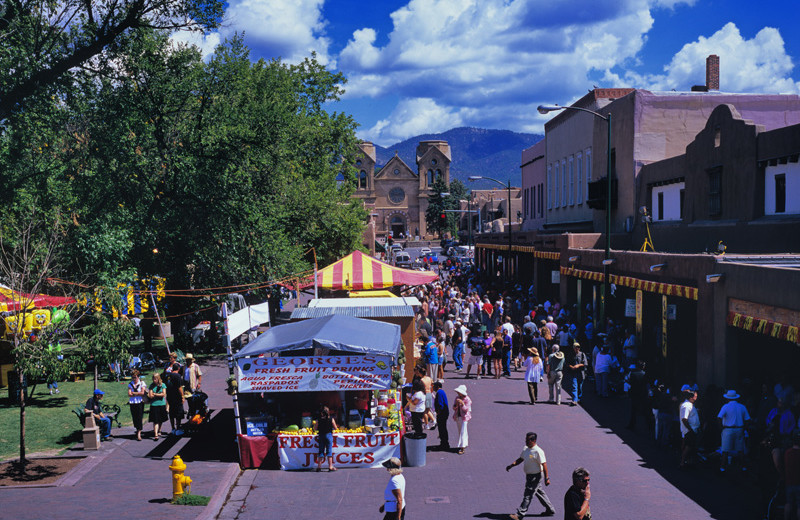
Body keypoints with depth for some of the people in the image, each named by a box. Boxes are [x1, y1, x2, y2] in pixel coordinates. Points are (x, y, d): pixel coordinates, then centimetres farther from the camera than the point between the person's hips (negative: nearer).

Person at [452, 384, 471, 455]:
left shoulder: (467, 399, -12)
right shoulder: (457, 398, 7)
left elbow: (466, 409, -14)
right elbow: (454, 408, 9)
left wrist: (462, 404, -28)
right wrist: (456, 405, -13)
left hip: (464, 417, -7)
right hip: (458, 417, 7)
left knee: (463, 432, -11)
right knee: (460, 431, 13)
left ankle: (462, 448, -14)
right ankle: (465, 444, 27)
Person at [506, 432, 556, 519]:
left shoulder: (538, 451, -22)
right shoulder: (526, 449, 5)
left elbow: (544, 464, -21)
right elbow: (520, 459, 16)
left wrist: (546, 478, -22)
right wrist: (511, 465, 4)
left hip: (536, 476, -9)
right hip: (529, 475, 9)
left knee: (528, 495, -5)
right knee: (539, 492, 19)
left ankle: (519, 514, -2)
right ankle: (550, 510, 32)